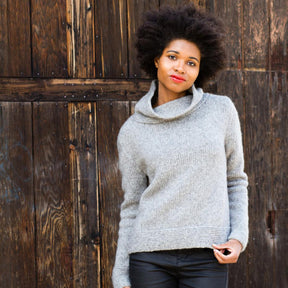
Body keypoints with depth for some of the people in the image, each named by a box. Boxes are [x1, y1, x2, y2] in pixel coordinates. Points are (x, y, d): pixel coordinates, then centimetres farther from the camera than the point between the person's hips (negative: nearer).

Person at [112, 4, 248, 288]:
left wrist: (238, 238, -3)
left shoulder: (221, 110, 2)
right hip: (151, 257, 1)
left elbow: (234, 180, 12)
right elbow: (133, 206, 7)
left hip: (206, 260, 0)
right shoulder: (132, 131, 3)